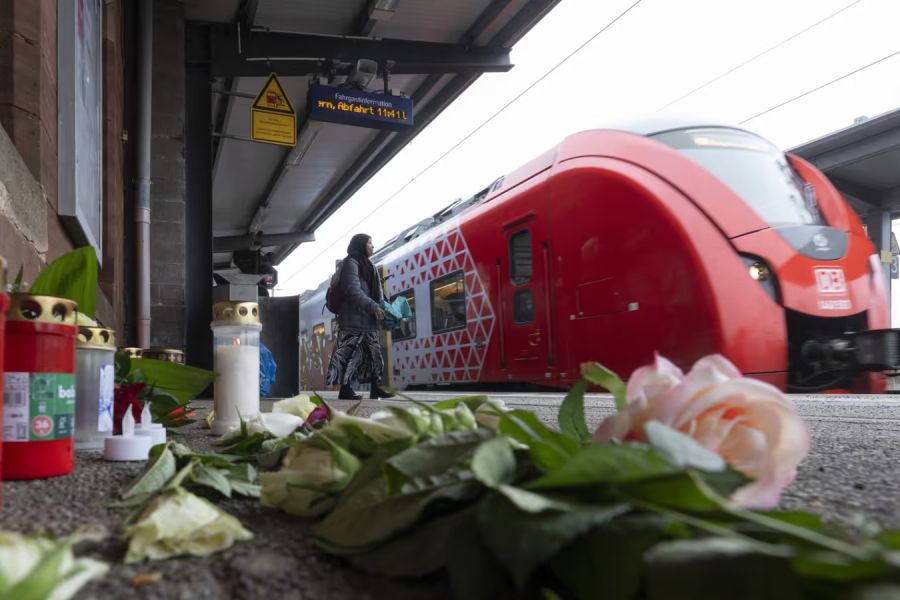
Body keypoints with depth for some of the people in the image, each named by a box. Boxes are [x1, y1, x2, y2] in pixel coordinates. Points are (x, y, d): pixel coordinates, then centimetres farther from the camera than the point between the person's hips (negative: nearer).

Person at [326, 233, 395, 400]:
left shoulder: (367, 265, 22)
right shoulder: (351, 263, -7)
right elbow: (353, 290, -18)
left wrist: (381, 308, 6)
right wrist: (373, 307, -23)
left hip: (366, 318, 10)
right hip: (353, 317, -9)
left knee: (373, 352, 6)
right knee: (350, 352, -9)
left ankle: (375, 388, 7)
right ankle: (345, 389, -8)